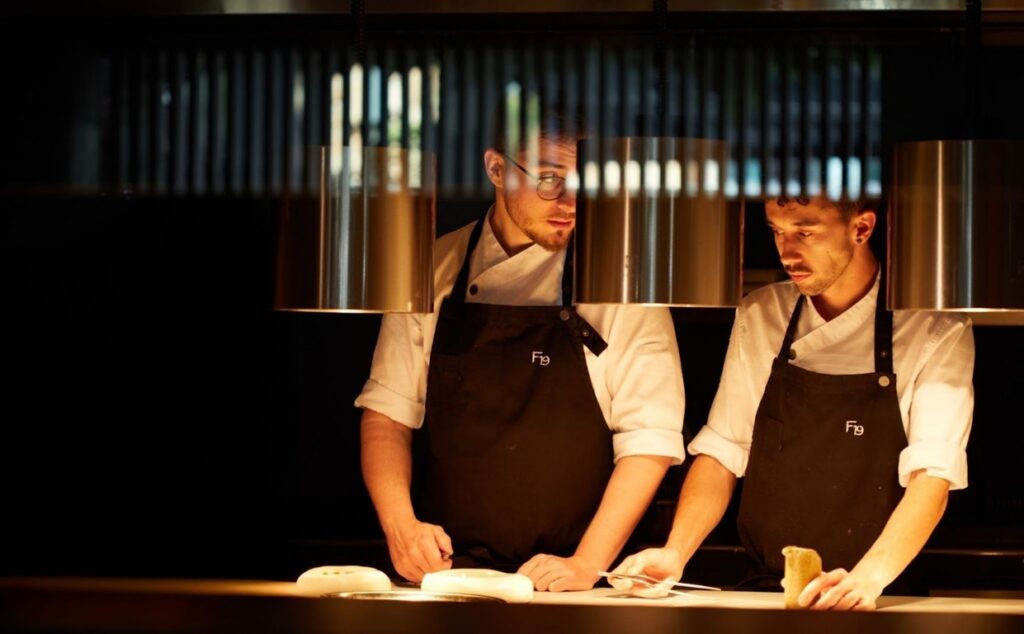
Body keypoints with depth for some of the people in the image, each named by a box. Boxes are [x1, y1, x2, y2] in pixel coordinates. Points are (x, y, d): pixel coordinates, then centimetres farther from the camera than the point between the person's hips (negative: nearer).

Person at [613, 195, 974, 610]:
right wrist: (675, 553, -7)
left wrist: (868, 578, -30)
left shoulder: (938, 331, -4)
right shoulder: (758, 316, 9)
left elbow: (933, 474, -14)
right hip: (762, 598, 3)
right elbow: (722, 451, 9)